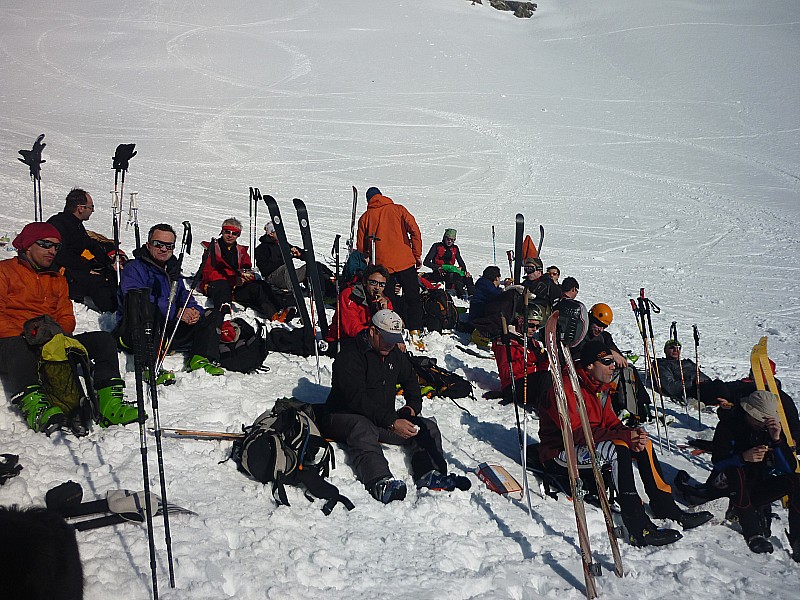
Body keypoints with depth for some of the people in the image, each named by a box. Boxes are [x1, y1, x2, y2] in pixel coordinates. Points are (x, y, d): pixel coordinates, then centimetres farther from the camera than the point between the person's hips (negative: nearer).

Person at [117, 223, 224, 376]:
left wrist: (195, 312, -11)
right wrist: (176, 312, -27)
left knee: (215, 316, 1)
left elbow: (185, 299, 15)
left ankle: (200, 360, -24)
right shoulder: (134, 268, -3)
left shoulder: (173, 271, 22)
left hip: (169, 332, 7)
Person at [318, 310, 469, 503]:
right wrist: (392, 423, -34)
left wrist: (412, 407, 5)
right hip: (344, 417, -7)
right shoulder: (350, 355, -15)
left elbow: (411, 382, 27)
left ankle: (430, 474, -35)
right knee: (363, 429, -41)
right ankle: (381, 482, -61)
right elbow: (357, 399, -25)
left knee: (427, 427, -10)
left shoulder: (396, 355, 11)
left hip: (384, 420, 7)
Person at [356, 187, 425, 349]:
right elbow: (414, 231, -4)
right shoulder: (398, 209, 6)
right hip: (405, 262, -1)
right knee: (413, 299, 8)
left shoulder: (365, 218, 9)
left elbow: (361, 247, 10)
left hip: (381, 264, 1)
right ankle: (415, 334, -1)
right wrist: (417, 255, 2)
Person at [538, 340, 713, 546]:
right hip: (560, 454, -10)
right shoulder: (567, 387, -20)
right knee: (618, 449, -31)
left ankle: (665, 506, 2)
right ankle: (639, 528, -35)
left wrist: (632, 433, -14)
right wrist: (624, 436, -29)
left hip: (591, 445, 10)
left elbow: (610, 422, 9)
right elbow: (576, 432, -27)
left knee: (643, 444, -1)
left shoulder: (601, 387, 10)